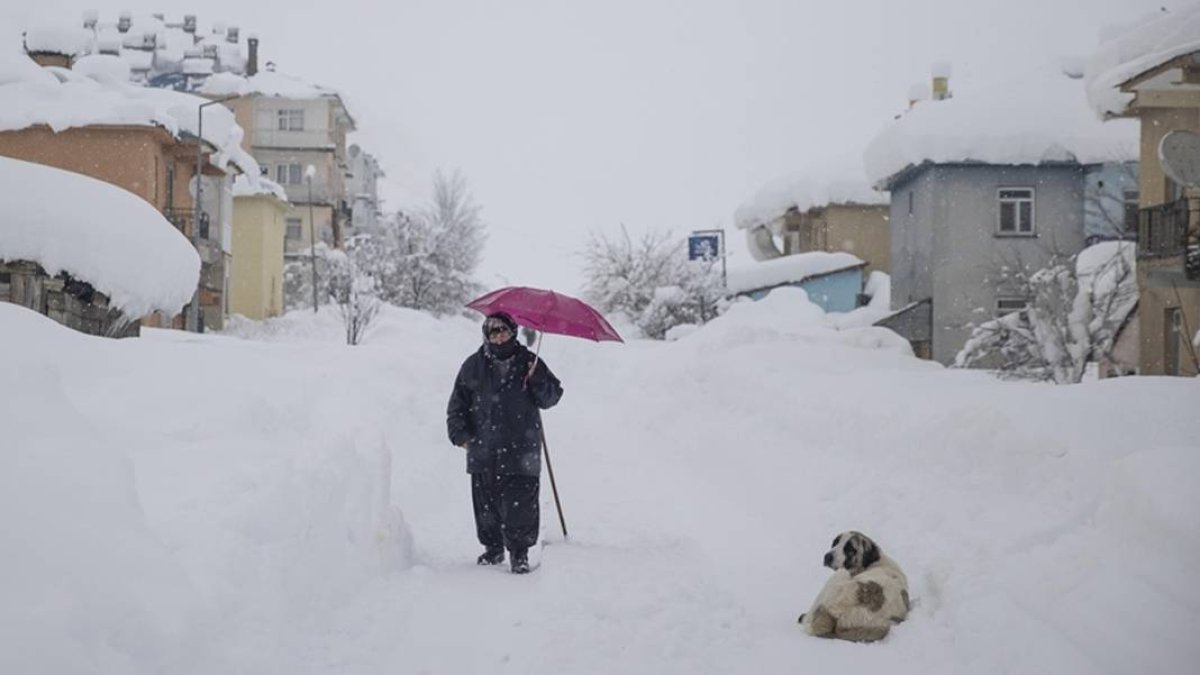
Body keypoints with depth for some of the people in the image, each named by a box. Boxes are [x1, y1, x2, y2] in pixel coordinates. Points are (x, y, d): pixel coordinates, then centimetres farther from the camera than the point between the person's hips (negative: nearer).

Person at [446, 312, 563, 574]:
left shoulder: (529, 362, 4)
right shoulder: (474, 366, 6)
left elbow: (551, 397, 4)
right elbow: (457, 404, 12)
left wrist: (537, 379, -14)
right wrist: (460, 434, 2)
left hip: (520, 453, -2)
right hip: (483, 453, 2)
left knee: (520, 505, -5)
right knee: (486, 505, 10)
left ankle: (519, 552, 6)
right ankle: (493, 547, 26)